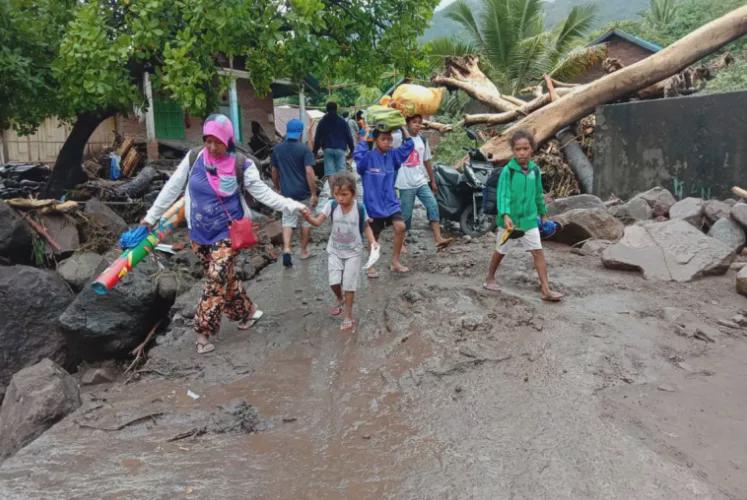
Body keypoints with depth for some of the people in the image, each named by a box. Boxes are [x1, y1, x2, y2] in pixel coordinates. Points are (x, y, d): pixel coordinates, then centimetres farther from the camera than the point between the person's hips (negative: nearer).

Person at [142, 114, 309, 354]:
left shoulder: (241, 165, -11)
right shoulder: (193, 159, -4)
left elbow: (262, 192, -10)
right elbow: (172, 189, 3)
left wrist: (292, 205, -21)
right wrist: (151, 216, 7)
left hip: (227, 232, -3)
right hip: (200, 232, 4)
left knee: (217, 280, -8)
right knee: (224, 278, 13)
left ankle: (204, 332, 2)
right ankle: (247, 311, 34)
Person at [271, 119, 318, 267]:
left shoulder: (277, 149, 3)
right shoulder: (304, 149, -11)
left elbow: (274, 172, 10)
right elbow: (309, 172, -18)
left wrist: (278, 188, 23)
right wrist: (314, 194, -14)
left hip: (286, 192, 3)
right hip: (304, 193, -3)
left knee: (288, 221, 7)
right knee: (306, 221, 13)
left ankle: (286, 249, -13)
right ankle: (304, 251, 23)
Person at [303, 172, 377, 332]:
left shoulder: (360, 208, -18)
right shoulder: (331, 205, -14)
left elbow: (366, 227, -4)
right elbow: (317, 222, -18)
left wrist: (372, 241, -18)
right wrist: (308, 217, -38)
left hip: (353, 252, -2)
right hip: (335, 251, 2)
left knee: (349, 284, 0)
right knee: (334, 282, -2)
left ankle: (348, 315, 18)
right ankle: (340, 299, 34)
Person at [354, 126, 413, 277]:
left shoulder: (392, 156, 3)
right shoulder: (368, 157, -10)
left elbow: (408, 145, 2)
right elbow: (358, 154, -28)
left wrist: (402, 127, -5)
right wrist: (365, 135, -22)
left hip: (391, 203, 3)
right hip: (373, 204, -3)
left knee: (400, 227, -17)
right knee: (374, 237, 8)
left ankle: (395, 261, -1)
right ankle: (371, 266, 28)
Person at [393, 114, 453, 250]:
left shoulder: (423, 140, 10)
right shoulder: (399, 138, -6)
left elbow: (427, 161, 16)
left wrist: (433, 181, 18)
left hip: (422, 182, 5)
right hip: (406, 184, -5)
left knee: (433, 206, -11)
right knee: (405, 214, 3)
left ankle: (438, 238, -14)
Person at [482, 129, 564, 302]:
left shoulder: (535, 170, 0)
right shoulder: (508, 171, -15)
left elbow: (538, 194, 12)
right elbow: (503, 194, -22)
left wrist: (542, 213, 20)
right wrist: (505, 215, -35)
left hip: (529, 219, 3)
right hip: (510, 220, -3)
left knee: (538, 252, -2)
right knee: (501, 251, 14)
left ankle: (546, 290, 0)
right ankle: (490, 278, 36)